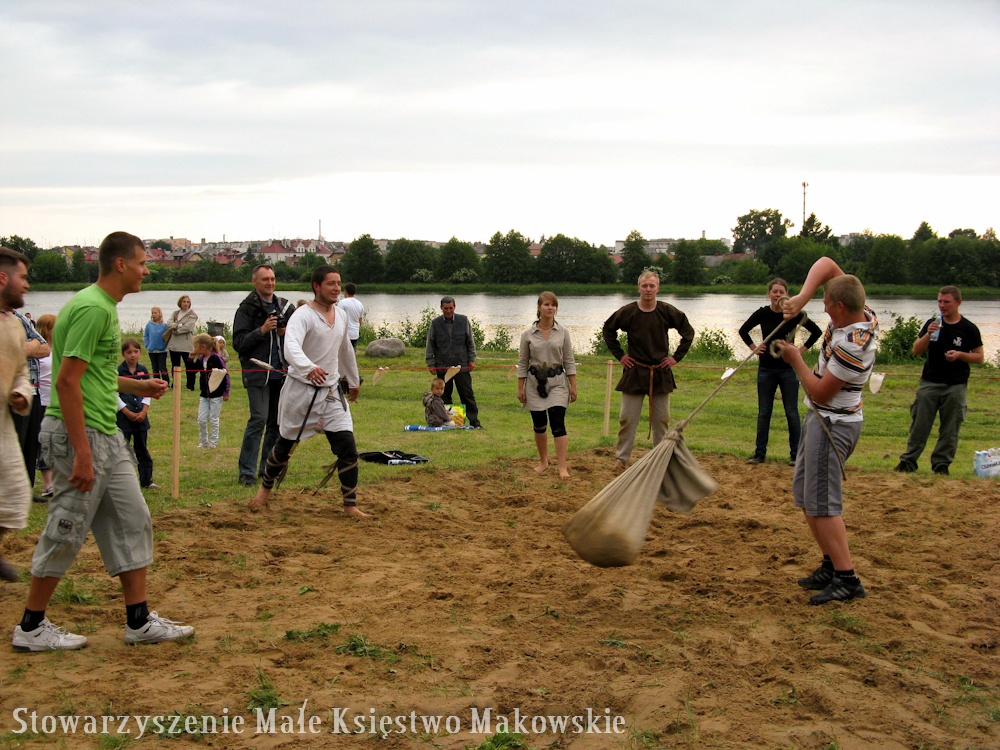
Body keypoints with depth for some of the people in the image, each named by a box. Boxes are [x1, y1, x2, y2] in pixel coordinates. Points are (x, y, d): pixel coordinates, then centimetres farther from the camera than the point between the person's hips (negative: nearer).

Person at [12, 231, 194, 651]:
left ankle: (139, 622, 17)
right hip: (78, 433, -10)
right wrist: (82, 453, -25)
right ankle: (31, 628, 15)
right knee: (66, 531, 0)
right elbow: (67, 381, -23)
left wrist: (137, 387, 17)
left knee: (132, 522, 10)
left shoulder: (105, 307, 14)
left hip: (105, 435, 10)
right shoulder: (92, 308, -17)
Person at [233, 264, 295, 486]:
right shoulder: (247, 308, -2)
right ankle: (246, 471, -5)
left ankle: (269, 467, 18)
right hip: (257, 373, -5)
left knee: (277, 421, 7)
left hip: (281, 373, 5)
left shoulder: (286, 307, 11)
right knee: (259, 419, -11)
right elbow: (238, 343, -7)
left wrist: (287, 333, -3)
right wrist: (262, 330, -18)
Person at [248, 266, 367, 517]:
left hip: (332, 392, 5)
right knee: (285, 445, 11)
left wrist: (354, 381, 34)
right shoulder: (303, 315, -16)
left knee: (347, 448, -6)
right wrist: (309, 368, -54)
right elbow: (291, 347, -35)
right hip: (300, 390, -5)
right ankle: (266, 487, 38)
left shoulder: (341, 317, 7)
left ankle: (350, 505, 4)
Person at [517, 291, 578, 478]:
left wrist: (573, 386, 0)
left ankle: (562, 467, -11)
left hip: (557, 382, -1)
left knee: (558, 423, -11)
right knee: (539, 425, 8)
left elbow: (569, 361, 5)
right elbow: (522, 363, 6)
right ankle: (543, 461, 26)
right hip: (535, 382, 1)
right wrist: (520, 388, 2)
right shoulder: (528, 335, 2)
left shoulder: (562, 333, 3)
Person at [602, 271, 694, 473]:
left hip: (661, 373, 1)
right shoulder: (628, 312, -5)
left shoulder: (667, 312, -3)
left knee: (661, 419, 7)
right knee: (627, 418, -1)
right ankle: (621, 458, 9)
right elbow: (608, 330, 11)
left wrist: (676, 357, 2)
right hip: (634, 372, -1)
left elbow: (688, 332, 8)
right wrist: (619, 355, 4)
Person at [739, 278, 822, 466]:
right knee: (763, 412, 5)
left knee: (791, 412, 0)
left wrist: (801, 350, 0)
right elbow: (743, 331, 17)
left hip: (788, 368, -2)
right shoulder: (762, 314, 0)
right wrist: (753, 347, 6)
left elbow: (816, 332, 6)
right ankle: (760, 453, 13)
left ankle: (795, 454, 8)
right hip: (766, 368, 2)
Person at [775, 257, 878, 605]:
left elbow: (820, 392, -21)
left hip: (832, 424, -10)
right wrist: (803, 295, -13)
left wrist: (796, 360, -9)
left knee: (822, 503, -10)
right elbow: (826, 264, 3)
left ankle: (847, 579, -9)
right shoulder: (860, 312, -2)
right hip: (822, 418, 10)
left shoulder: (852, 346, -28)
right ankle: (831, 565, 22)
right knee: (805, 494, 16)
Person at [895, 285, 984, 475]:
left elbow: (979, 357, 3)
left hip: (955, 386, -2)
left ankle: (942, 463, 14)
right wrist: (928, 335, -14)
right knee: (919, 424, 3)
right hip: (929, 383, 2)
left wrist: (959, 354, -15)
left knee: (950, 428, 3)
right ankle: (908, 461, 9)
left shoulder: (969, 329, 0)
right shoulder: (932, 324, 6)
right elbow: (916, 351, 3)